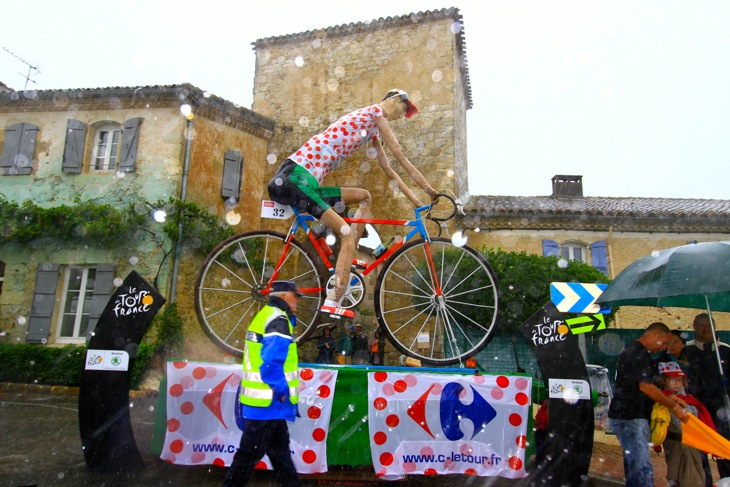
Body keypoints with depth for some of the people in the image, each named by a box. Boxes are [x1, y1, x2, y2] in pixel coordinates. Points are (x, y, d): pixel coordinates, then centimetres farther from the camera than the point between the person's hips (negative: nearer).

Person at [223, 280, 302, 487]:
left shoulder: (267, 315, 13)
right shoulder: (278, 320, -18)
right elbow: (271, 363, -27)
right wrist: (282, 391, -17)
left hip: (265, 400, 10)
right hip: (269, 401, -10)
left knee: (280, 450, 20)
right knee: (250, 453, 2)